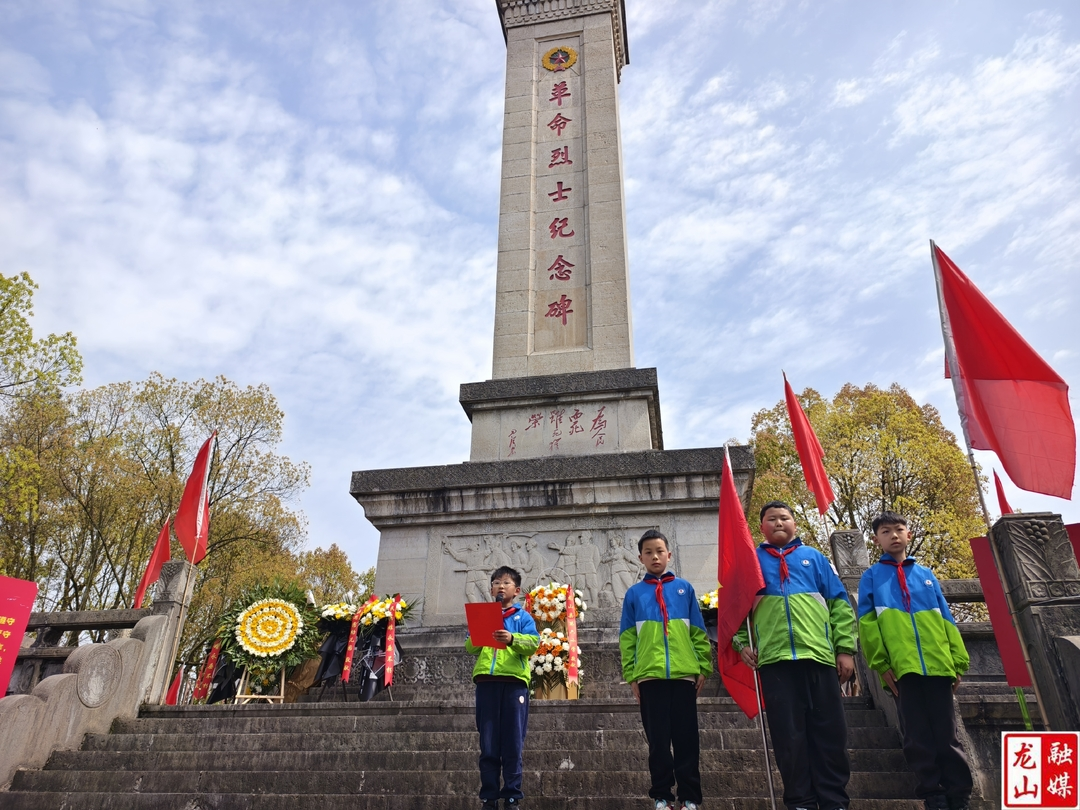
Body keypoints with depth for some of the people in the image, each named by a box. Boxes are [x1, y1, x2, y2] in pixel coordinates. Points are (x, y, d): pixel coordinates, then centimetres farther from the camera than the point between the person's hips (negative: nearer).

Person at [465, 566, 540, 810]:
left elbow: (534, 642, -4)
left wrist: (512, 639, -22)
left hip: (514, 681, -2)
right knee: (488, 746, 3)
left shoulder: (523, 616, 11)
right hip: (486, 681, 2)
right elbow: (470, 647, 12)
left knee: (512, 744, -1)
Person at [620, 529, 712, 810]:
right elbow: (627, 638, 6)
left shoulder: (684, 588, 10)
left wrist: (704, 667, 1)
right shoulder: (634, 593, 9)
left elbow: (698, 632, 9)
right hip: (650, 676, 0)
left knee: (686, 739, 5)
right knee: (658, 740, 5)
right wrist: (630, 675, -1)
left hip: (684, 673, 0)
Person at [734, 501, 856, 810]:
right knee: (789, 736, 3)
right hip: (774, 660, -1)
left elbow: (840, 604, 10)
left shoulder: (814, 557, 15)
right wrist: (741, 642, -4)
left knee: (829, 733, 5)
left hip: (819, 656, 1)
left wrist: (845, 648, 2)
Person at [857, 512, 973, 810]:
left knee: (946, 734, 6)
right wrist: (880, 663, -9)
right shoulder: (871, 577, 8)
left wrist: (958, 661, 5)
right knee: (918, 738, 3)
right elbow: (867, 624, 1)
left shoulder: (926, 574, 16)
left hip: (937, 665, 2)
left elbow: (946, 620, 14)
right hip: (902, 667, -2)